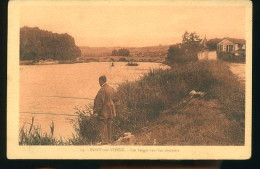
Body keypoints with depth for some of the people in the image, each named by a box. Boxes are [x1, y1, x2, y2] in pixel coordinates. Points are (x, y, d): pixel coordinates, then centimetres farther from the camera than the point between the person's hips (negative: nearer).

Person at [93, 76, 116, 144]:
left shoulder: (102, 90, -19)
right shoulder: (111, 88, 7)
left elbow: (99, 102, -18)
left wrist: (96, 112, -12)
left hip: (104, 111, -8)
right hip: (111, 111, 8)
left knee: (103, 126, -2)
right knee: (109, 126, 13)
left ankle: (105, 141, -2)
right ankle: (110, 140, 17)